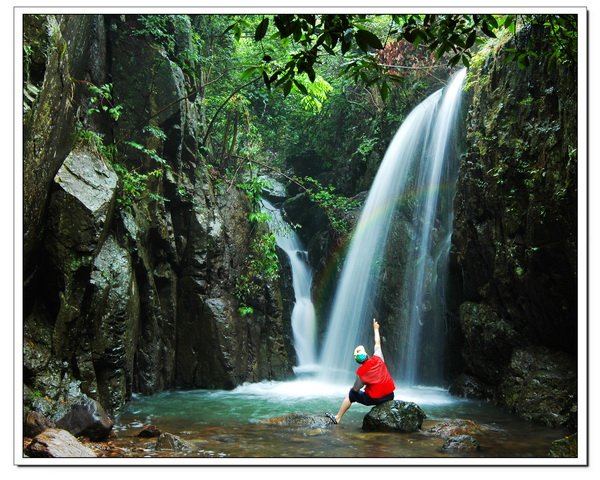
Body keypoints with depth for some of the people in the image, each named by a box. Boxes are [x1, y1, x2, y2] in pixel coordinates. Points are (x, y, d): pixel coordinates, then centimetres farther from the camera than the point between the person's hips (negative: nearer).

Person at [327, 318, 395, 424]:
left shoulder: (361, 372, -15)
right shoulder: (378, 359, -7)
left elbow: (356, 389, -4)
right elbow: (377, 343, 10)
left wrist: (353, 388, 20)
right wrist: (376, 329, 25)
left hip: (374, 399, -4)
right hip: (390, 396, 4)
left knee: (350, 395, 15)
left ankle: (338, 418, 20)